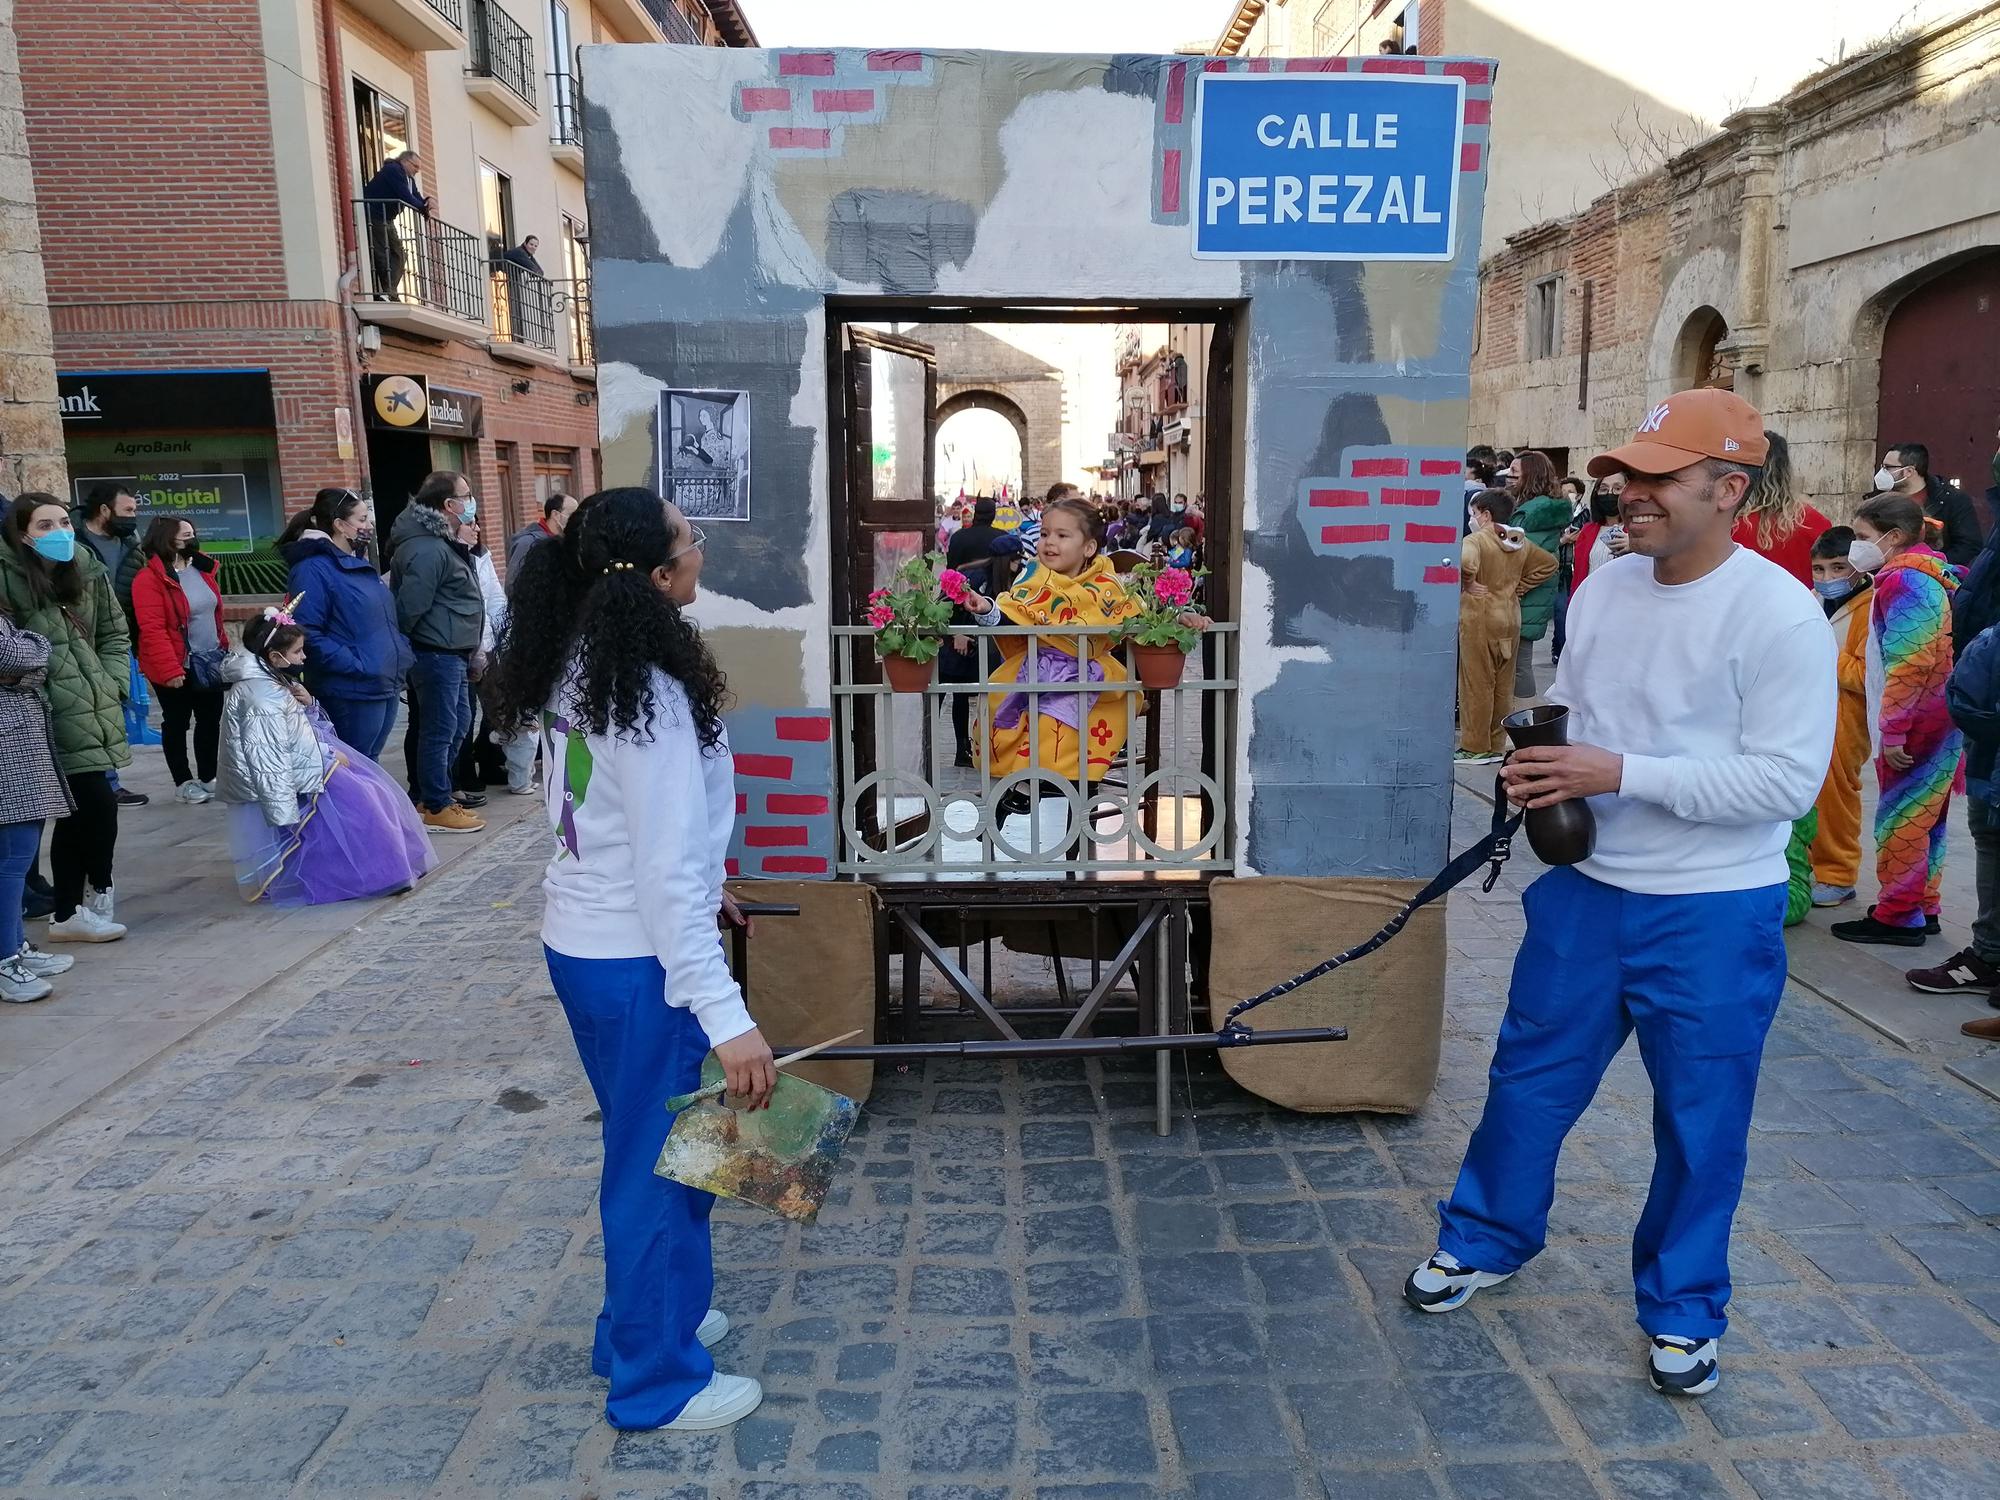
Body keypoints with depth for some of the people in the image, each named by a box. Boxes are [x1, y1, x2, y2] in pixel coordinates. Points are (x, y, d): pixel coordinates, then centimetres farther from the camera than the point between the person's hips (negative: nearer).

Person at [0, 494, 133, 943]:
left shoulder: (88, 571, 9)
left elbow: (115, 633, 17)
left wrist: (112, 682, 6)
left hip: (94, 710, 6)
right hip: (53, 715, -6)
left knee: (75, 814, 12)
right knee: (99, 805, -9)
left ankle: (67, 914, 22)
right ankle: (100, 892, 14)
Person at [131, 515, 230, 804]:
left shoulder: (203, 568, 7)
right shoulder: (150, 578, -16)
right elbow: (152, 630, -20)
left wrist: (225, 648, 15)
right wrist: (170, 670, -24)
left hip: (210, 662, 7)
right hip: (177, 667, -7)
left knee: (211, 720, 13)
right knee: (177, 723, 7)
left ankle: (208, 778, 25)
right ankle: (184, 782, 17)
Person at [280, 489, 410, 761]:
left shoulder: (359, 564, 16)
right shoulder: (313, 570, -13)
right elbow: (308, 634, -21)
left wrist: (403, 654, 11)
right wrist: (355, 666, -23)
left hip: (386, 686, 9)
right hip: (351, 692, -9)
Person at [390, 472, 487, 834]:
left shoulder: (443, 543, 15)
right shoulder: (427, 550, -19)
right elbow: (411, 606, -21)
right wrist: (401, 647, -8)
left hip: (452, 654, 10)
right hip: (436, 655, -10)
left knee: (458, 726, 17)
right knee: (439, 731, -2)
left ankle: (433, 795, 28)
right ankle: (435, 809, 7)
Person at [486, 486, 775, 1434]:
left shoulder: (576, 666, 3)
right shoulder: (651, 696, -25)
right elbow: (669, 874, -28)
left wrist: (700, 885, 25)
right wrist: (727, 1018, -29)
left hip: (579, 939, 9)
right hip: (637, 963, -9)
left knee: (640, 1144, 24)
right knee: (664, 1158, 7)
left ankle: (644, 1319, 43)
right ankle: (659, 1381, 25)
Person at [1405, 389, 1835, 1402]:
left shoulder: (1779, 613, -16)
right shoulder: (1602, 590, 4)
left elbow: (1788, 779, -20)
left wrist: (1622, 774, -25)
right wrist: (1539, 765, -7)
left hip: (1713, 912, -5)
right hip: (1587, 887, 5)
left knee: (1701, 1119, 11)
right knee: (1529, 1079, 16)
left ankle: (1682, 1310, 33)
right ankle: (1484, 1240, 37)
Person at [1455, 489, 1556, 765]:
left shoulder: (1476, 539, -14)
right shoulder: (1521, 543, 8)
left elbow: (1465, 562, -34)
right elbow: (1548, 564, 18)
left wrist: (1467, 585, -17)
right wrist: (1519, 587, 14)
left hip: (1479, 618, -6)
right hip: (1511, 618, 6)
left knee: (1477, 684, 1)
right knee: (1503, 685, 12)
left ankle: (1475, 747, 5)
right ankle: (1497, 744, 19)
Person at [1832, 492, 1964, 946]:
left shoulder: (1903, 580, -17)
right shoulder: (1934, 571, 15)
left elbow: (1909, 664, -24)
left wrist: (1894, 732, -21)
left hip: (1915, 721, -10)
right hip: (1942, 718, 10)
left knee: (1900, 816, -2)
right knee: (1925, 815, 16)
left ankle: (1897, 917, 5)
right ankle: (1923, 908, 25)